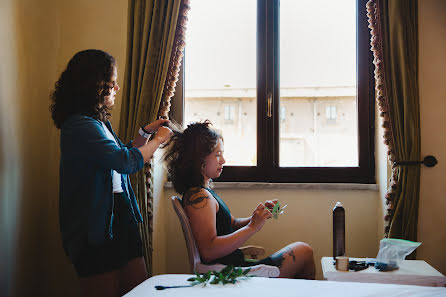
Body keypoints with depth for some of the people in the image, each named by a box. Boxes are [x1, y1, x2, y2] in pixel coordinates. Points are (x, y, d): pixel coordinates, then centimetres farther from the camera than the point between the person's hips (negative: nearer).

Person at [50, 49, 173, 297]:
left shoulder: (99, 122, 13)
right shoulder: (80, 126, -19)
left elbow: (120, 155, 27)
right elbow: (126, 161, -24)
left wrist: (145, 132, 16)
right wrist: (158, 139, -8)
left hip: (119, 218, 9)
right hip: (97, 228, -9)